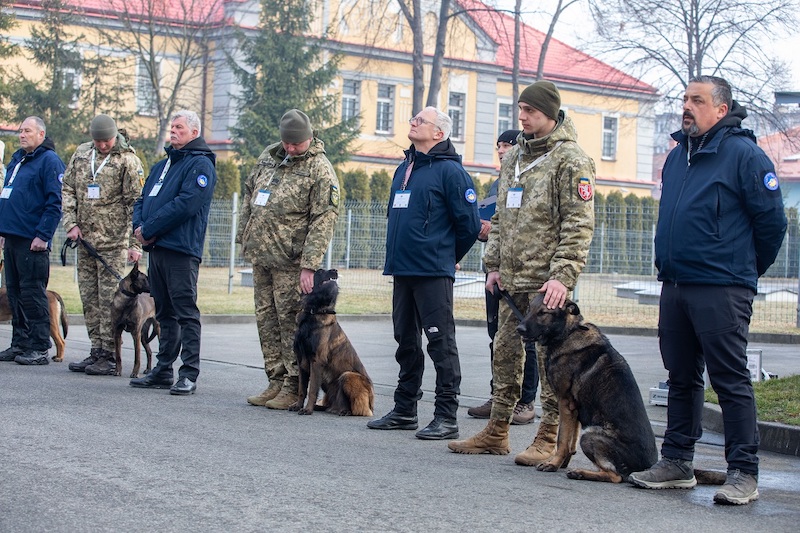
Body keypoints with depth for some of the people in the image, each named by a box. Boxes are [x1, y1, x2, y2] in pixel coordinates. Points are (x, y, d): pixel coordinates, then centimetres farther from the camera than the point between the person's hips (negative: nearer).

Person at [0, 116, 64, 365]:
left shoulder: (49, 161, -8)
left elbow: (55, 202, -14)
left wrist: (43, 235, -19)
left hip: (33, 242, -9)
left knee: (33, 293, -6)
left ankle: (39, 348, -2)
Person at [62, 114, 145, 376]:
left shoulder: (127, 161, -6)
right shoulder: (81, 154, 10)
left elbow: (136, 204, -8)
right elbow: (68, 190, 14)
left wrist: (135, 244, -13)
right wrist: (71, 224, 0)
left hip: (114, 241, -6)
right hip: (85, 239, 6)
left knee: (109, 299, -6)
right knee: (89, 298, 9)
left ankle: (109, 357, -1)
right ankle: (96, 351, 17)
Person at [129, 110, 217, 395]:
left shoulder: (200, 165, -6)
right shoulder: (162, 165, 22)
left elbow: (185, 204, -18)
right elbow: (142, 200, 20)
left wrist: (149, 229, -14)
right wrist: (139, 226, -1)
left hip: (181, 250, -9)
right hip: (156, 248, 9)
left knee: (186, 312, -7)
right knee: (165, 313, 13)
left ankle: (188, 375, -5)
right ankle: (163, 371, 19)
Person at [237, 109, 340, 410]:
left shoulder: (320, 169, -10)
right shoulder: (268, 157, 11)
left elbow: (324, 220, -15)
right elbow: (249, 194, 23)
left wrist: (309, 266, -21)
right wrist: (244, 236, 17)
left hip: (290, 262, -7)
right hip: (260, 257, 7)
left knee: (291, 322, -5)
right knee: (266, 320, 11)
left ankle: (293, 387, 1)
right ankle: (276, 381, 20)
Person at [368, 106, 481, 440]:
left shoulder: (449, 170, -9)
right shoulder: (404, 168, 16)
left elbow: (469, 224, -9)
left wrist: (448, 257, 4)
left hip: (433, 273, -8)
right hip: (402, 270, 8)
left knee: (441, 342, -5)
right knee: (406, 342, 14)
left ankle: (446, 417, -1)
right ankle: (405, 410, 23)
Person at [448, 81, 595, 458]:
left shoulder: (570, 159, -8)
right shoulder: (512, 158, 16)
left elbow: (578, 225, -14)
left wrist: (563, 275, -20)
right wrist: (494, 264, 15)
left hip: (547, 281, -8)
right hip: (512, 279, 8)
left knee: (549, 358, -3)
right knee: (505, 353, 12)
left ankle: (548, 439, 4)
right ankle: (496, 433, 20)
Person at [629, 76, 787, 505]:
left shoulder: (743, 154, -8)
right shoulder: (677, 156, 16)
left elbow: (772, 221, -6)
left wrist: (746, 270, 4)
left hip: (721, 291, -8)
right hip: (674, 287, 8)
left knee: (731, 381, -5)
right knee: (681, 378, 13)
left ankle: (743, 473, 0)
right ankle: (677, 462, 21)